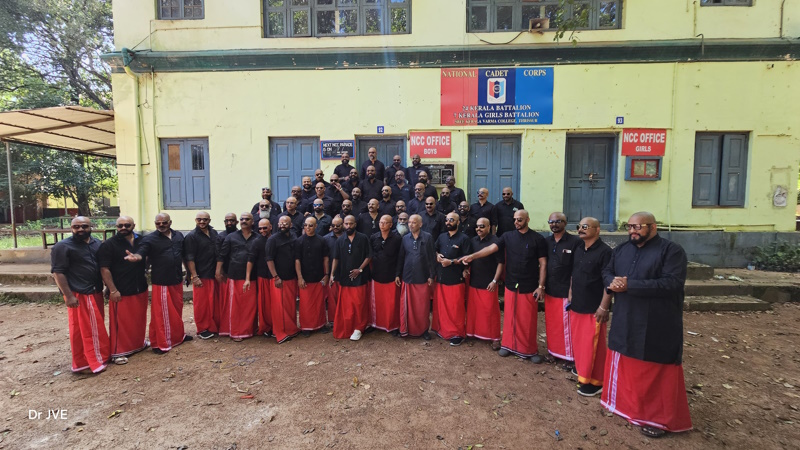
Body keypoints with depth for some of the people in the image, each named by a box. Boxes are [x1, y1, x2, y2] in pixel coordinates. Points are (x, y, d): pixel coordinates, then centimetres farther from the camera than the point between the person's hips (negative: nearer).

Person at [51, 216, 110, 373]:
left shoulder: (97, 244, 11)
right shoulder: (63, 246, -8)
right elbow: (58, 272, -12)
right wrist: (68, 295, -17)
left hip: (96, 292, 6)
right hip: (78, 295, -6)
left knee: (96, 326, 14)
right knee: (81, 328, 1)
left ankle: (99, 355, 26)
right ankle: (82, 362, 11)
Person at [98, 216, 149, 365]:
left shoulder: (141, 241, 5)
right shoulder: (108, 245, -10)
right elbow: (104, 269, -13)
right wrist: (113, 290, -16)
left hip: (140, 289, 5)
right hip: (121, 292, -5)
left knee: (139, 319, 17)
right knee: (121, 322, 3)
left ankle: (139, 343, 35)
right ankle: (118, 352, 15)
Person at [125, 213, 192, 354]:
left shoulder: (179, 236, 8)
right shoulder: (150, 239, -6)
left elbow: (184, 256, 16)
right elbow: (141, 253, -20)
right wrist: (135, 257, -43)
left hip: (177, 280, 5)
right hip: (160, 282, -5)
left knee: (177, 310, 17)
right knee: (160, 313, -1)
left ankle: (178, 336, 33)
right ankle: (159, 344, 11)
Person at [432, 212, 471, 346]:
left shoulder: (464, 238, -4)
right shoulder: (441, 236, 13)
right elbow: (435, 250, 23)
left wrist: (451, 262, -16)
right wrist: (437, 255, 1)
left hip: (456, 279, -5)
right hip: (441, 277, 5)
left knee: (456, 308, -1)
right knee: (441, 306, 10)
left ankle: (458, 334, 13)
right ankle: (442, 329, 27)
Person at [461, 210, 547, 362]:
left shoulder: (537, 239, -4)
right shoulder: (508, 237, 3)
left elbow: (543, 264, -3)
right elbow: (491, 248, -8)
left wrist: (540, 286, -9)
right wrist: (472, 256, -21)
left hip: (529, 287, -2)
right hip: (511, 285, 3)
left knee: (528, 320, 5)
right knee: (510, 317, 11)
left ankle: (531, 350, 22)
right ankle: (509, 344, 28)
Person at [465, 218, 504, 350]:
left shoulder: (495, 241, -10)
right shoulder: (473, 241, 8)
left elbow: (501, 262, -11)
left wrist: (495, 281, -14)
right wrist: (466, 269, 2)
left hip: (488, 284, -6)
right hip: (473, 282, 6)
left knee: (491, 311, 1)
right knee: (473, 309, 13)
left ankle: (495, 338, 14)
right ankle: (474, 333, 29)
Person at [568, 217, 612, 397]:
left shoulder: (605, 251, -14)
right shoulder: (578, 249, 9)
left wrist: (603, 307, -17)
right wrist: (570, 295, 13)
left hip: (593, 308, -7)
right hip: (576, 305, 7)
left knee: (592, 344, 1)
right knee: (578, 340, 18)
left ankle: (595, 381, 14)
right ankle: (582, 368, 36)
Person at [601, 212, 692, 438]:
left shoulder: (672, 251, -10)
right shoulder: (621, 249, 9)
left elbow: (672, 283, -21)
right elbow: (607, 272, 12)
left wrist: (630, 285, -25)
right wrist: (612, 282, -12)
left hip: (657, 327, -6)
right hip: (624, 322, 6)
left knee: (656, 373, 6)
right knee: (625, 367, 18)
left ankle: (659, 418, 23)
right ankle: (626, 403, 37)